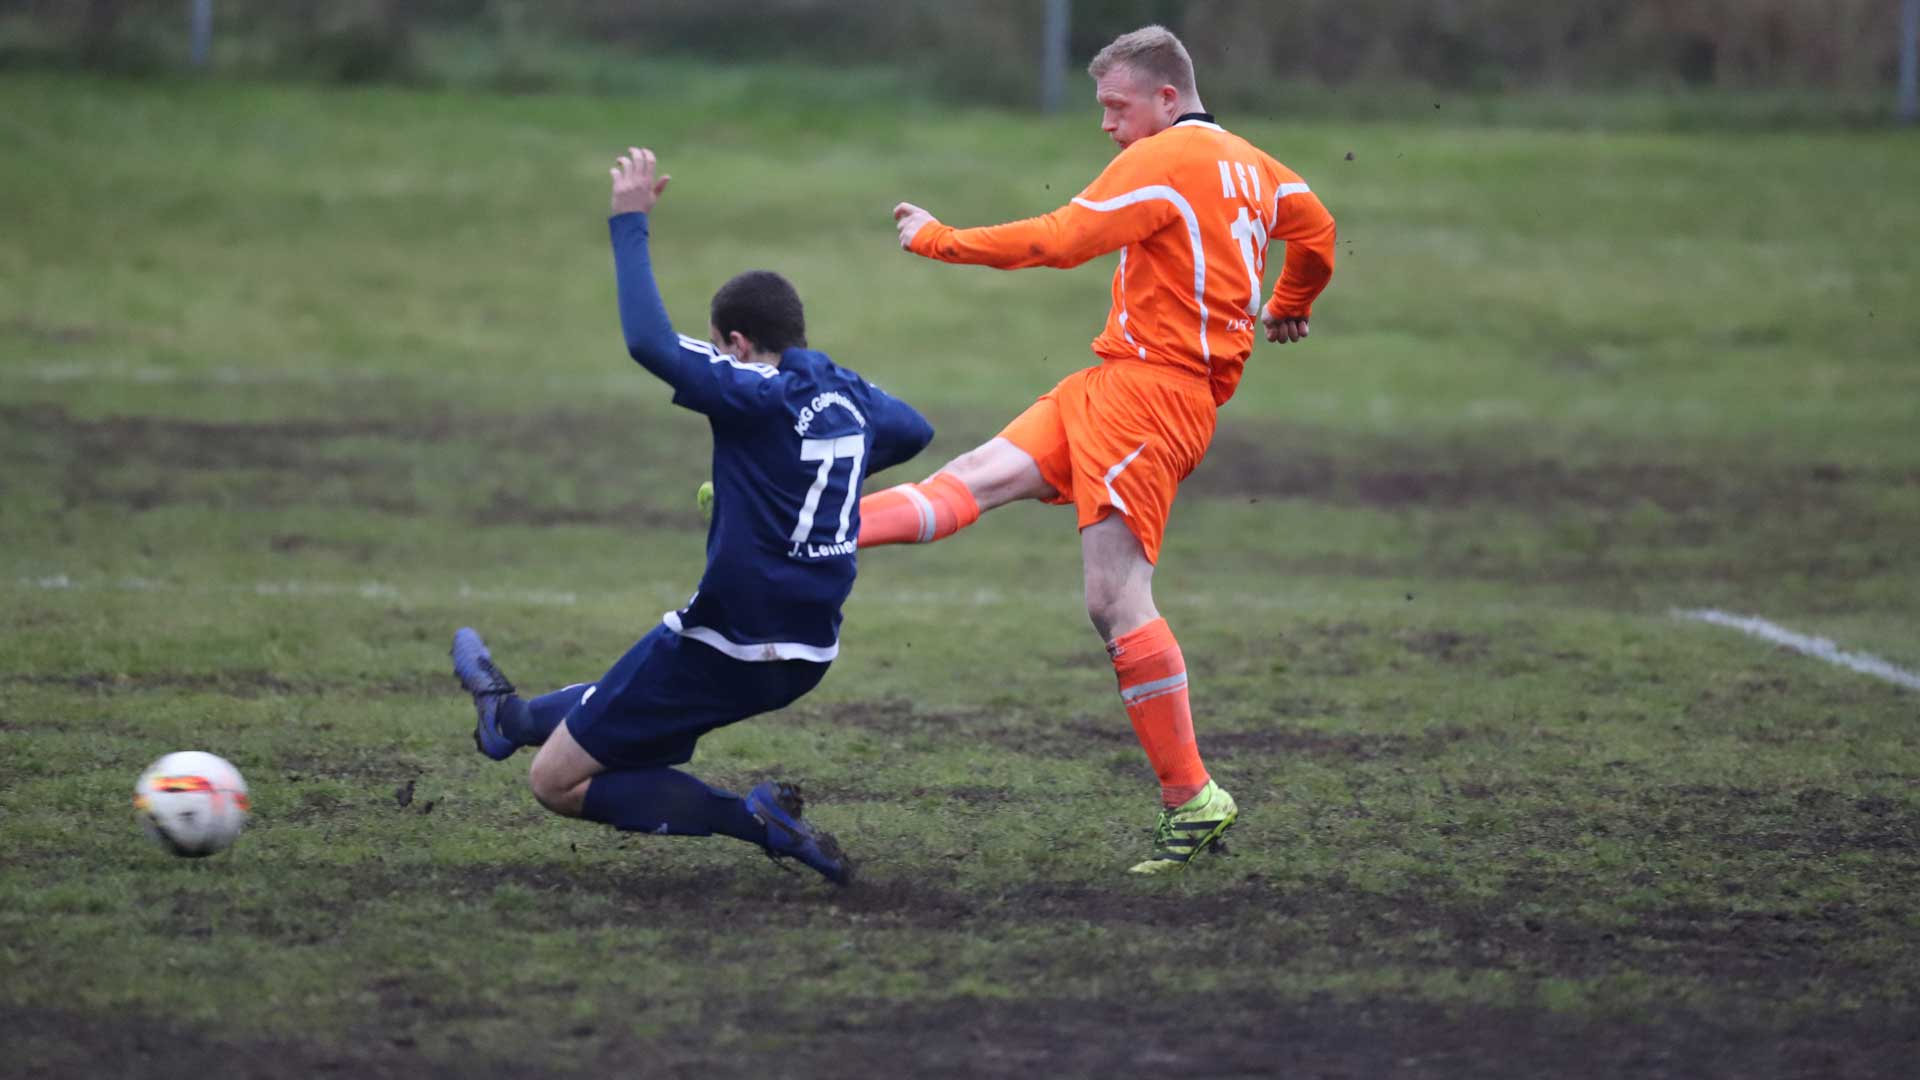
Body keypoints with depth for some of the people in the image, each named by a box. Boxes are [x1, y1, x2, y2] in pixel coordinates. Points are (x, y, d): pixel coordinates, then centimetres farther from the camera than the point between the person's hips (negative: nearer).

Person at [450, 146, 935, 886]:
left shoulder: (756, 394, -18)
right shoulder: (849, 396, 5)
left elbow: (651, 343, -30)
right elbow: (913, 431, 28)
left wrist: (630, 222, -21)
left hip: (727, 646, -9)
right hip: (809, 653, 9)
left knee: (558, 783, -1)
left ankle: (752, 822, -13)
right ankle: (511, 717, 60)